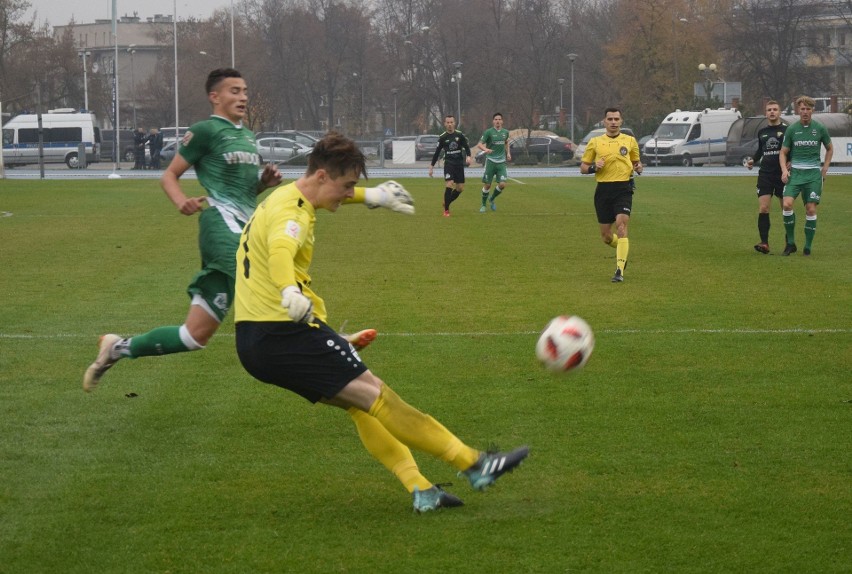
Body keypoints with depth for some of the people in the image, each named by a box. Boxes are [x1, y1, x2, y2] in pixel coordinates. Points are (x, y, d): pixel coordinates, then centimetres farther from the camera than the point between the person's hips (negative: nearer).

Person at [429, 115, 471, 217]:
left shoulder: (460, 135, 3)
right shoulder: (442, 137, 1)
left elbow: (466, 147, 6)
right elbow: (437, 152, 6)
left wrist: (468, 156, -15)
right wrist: (431, 167, 5)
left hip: (459, 163, 3)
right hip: (449, 163, -3)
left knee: (460, 188, 2)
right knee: (449, 185, -19)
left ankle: (446, 203, 26)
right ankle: (446, 210, -9)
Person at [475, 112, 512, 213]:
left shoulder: (505, 132, 8)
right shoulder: (488, 132, -6)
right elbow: (479, 144, -7)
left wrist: (508, 153, 16)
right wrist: (485, 149, -27)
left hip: (501, 162, 3)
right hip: (490, 161, -3)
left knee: (502, 184, -8)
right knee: (487, 185, -1)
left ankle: (491, 200, 18)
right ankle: (483, 205, 18)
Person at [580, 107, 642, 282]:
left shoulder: (630, 141, 8)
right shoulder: (595, 142, 8)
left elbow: (636, 161, 22)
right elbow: (583, 167, 12)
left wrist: (638, 167, -2)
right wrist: (593, 167, -10)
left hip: (623, 189, -2)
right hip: (603, 189, 2)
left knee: (621, 226, -19)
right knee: (606, 235, 5)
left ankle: (620, 270, -19)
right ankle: (622, 249, 39)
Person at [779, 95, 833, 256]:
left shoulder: (820, 128, 1)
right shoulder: (792, 129, 2)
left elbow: (829, 149, 16)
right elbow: (783, 152, 8)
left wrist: (824, 169, 7)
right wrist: (784, 170, -7)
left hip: (814, 173, 0)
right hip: (795, 171, 0)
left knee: (811, 209, -4)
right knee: (787, 204, -18)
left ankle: (808, 247, 6)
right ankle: (790, 243, -5)